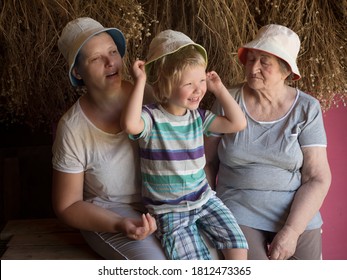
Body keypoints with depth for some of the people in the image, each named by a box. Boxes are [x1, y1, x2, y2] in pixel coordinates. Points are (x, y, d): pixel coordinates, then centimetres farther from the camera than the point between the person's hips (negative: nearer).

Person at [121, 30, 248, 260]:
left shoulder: (198, 117, 2)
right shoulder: (152, 117, -15)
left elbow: (238, 123, 0)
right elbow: (131, 125, -38)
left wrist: (219, 89, 1)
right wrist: (140, 82, -31)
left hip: (203, 198, 5)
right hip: (169, 209, -5)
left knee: (238, 244, -6)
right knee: (196, 259, -18)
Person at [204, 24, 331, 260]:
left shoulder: (307, 109, -4)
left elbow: (318, 178, -7)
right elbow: (208, 160, 4)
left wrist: (291, 231, -16)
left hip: (297, 211, 1)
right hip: (238, 208, -1)